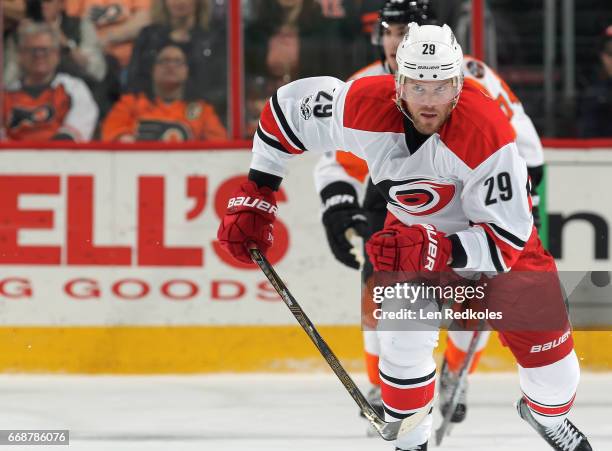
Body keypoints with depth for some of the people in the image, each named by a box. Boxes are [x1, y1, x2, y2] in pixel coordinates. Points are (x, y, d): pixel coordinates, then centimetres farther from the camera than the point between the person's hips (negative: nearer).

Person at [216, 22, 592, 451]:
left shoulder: (487, 133, -40)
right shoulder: (366, 105, -32)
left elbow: (507, 238, -36)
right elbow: (288, 106, -12)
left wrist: (436, 252, -51)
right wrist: (255, 195, -10)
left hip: (497, 220, -2)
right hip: (415, 229, 2)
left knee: (543, 335, 1)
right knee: (404, 339, -13)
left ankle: (548, 413, 35)